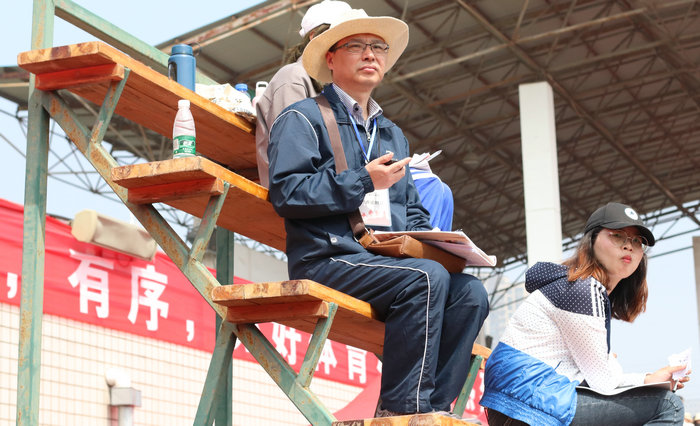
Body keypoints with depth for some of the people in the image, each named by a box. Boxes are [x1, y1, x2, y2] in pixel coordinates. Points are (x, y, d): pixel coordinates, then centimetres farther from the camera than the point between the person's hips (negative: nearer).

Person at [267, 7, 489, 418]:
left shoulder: (393, 134, 28)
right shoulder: (304, 118, 5)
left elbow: (413, 212, 28)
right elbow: (286, 191, -9)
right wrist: (364, 181, -12)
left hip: (387, 264, 7)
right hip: (327, 259, -7)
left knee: (470, 291, -19)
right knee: (427, 276, -31)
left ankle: (434, 407, -23)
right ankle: (401, 408, -28)